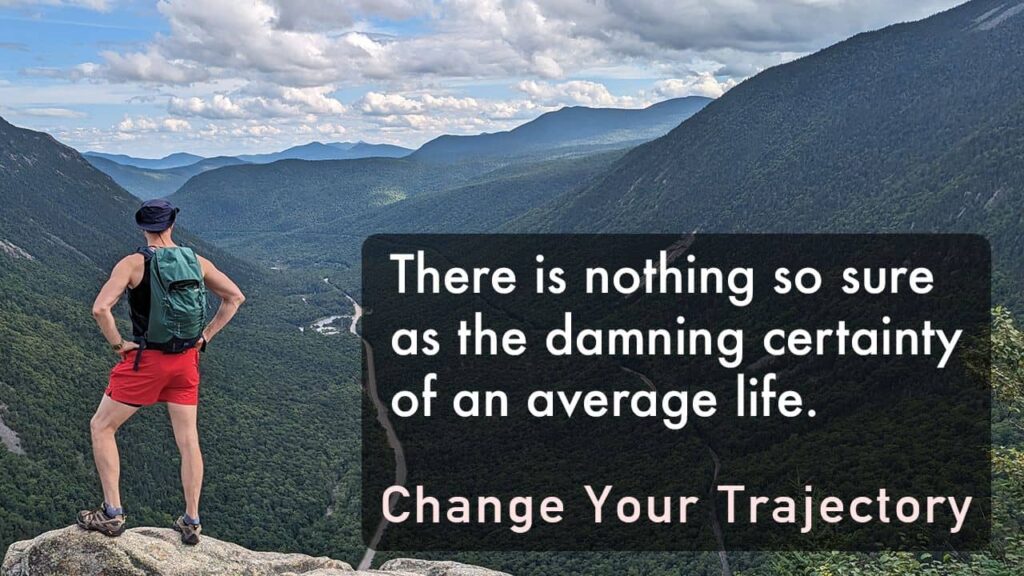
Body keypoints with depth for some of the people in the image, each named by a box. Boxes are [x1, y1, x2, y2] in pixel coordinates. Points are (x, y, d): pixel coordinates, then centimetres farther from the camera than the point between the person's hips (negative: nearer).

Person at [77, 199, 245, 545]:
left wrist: (117, 344, -9)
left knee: (101, 428, 10)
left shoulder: (133, 263, -11)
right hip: (186, 361, 5)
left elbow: (100, 309, -23)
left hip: (146, 360, -4)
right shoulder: (197, 262, 2)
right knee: (188, 440, 10)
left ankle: (112, 514, 7)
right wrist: (205, 336, 7)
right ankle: (191, 522, 14)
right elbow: (235, 297, 7)